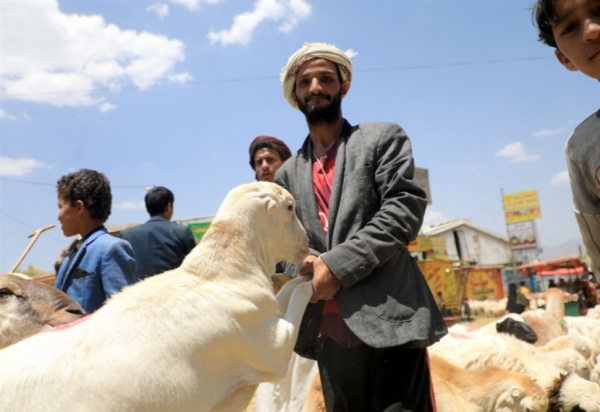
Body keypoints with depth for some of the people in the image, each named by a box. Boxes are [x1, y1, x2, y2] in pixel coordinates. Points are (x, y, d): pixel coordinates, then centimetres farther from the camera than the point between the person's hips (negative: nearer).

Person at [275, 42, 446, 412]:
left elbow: (406, 209, -8)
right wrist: (303, 267, -10)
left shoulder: (383, 139, 6)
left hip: (388, 318, -4)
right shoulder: (288, 173, 17)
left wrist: (339, 264, -15)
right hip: (329, 331, 4)